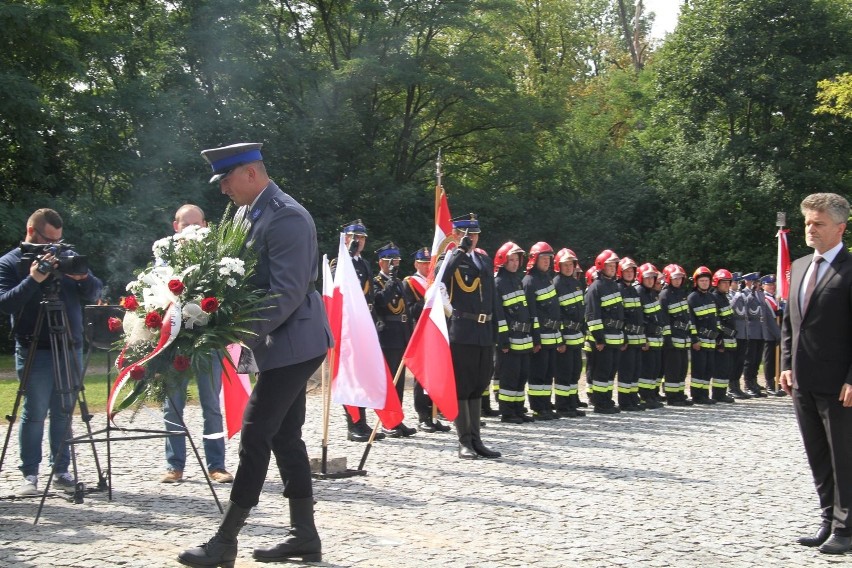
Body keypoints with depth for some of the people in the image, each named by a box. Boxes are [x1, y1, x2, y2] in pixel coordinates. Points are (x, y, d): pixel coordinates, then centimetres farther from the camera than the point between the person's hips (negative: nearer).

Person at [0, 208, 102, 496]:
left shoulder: (66, 257, 11)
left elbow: (93, 295, 8)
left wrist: (83, 277, -13)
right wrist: (33, 280, -24)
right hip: (35, 350, -4)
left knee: (64, 412, 7)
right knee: (34, 413, -2)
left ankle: (61, 470, 13)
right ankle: (30, 474, 5)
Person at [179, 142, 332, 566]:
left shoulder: (286, 218, -18)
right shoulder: (249, 213, 12)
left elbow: (288, 293, -23)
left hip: (292, 344, -10)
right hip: (282, 345, 10)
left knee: (255, 436, -7)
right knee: (285, 436, 11)